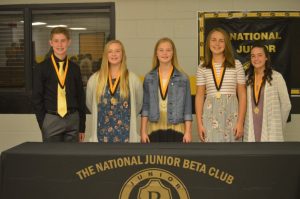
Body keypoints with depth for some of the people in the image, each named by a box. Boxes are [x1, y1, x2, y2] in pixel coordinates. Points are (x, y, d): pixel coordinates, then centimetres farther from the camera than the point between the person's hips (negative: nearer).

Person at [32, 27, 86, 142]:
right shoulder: (41, 68, 0)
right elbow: (36, 98, 0)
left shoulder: (75, 68, 8)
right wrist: (43, 124, -7)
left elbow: (81, 98, 11)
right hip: (51, 120, -2)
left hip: (73, 120, 3)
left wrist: (82, 127, 8)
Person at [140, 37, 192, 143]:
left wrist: (188, 131, -4)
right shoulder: (149, 78, 6)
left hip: (176, 130, -1)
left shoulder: (183, 78, 2)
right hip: (154, 130, 1)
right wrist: (143, 131, 2)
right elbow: (145, 106, 7)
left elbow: (187, 108, 1)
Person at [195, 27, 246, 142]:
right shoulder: (202, 68, 8)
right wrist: (199, 123, 0)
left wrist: (240, 122, -4)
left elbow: (242, 95, 3)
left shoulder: (236, 65, 4)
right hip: (210, 115, 1)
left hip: (231, 115, 0)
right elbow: (199, 96, 7)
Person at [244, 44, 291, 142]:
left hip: (271, 131, -3)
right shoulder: (248, 78, 7)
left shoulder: (276, 77, -5)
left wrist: (279, 125, 7)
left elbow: (286, 105, 1)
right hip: (251, 130, 3)